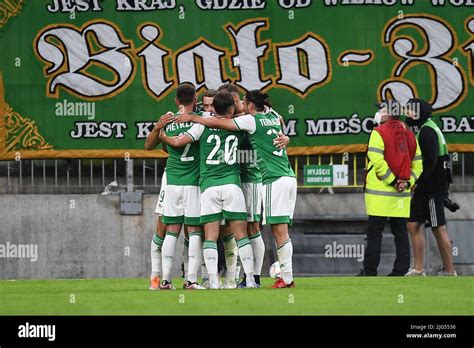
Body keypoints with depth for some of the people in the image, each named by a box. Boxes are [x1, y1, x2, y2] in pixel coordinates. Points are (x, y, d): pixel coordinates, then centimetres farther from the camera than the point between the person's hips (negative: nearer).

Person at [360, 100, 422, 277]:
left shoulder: (379, 132, -8)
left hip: (380, 192, -5)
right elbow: (417, 164, 10)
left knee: (374, 232, -1)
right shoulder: (409, 134, 11)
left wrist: (392, 181, -11)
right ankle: (401, 270, 7)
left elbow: (377, 161, -17)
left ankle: (370, 270, -3)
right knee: (401, 232, 9)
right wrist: (407, 182, 1)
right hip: (402, 194, 5)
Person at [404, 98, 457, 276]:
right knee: (414, 225, 9)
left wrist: (417, 182, -21)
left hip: (432, 188, -10)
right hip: (425, 189, 10)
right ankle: (418, 269, 11)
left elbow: (430, 161, -23)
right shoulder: (423, 130, 17)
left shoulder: (427, 131, -15)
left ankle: (450, 271, 1)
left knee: (439, 229, -5)